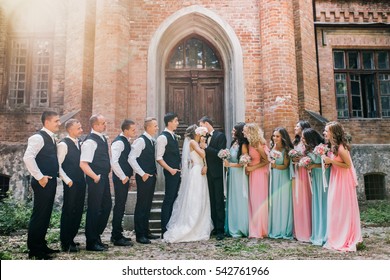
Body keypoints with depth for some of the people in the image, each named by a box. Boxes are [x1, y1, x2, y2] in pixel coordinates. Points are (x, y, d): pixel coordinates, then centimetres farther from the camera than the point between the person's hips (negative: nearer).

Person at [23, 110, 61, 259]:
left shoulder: (50, 138, 15)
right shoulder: (38, 137, -13)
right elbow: (28, 157, -24)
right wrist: (39, 177, -21)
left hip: (51, 181, 9)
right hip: (43, 183, -9)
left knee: (46, 215, 15)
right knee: (38, 215, -1)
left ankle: (41, 245, 26)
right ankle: (34, 250, 9)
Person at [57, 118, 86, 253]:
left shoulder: (80, 143, 12)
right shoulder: (63, 144, -10)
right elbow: (58, 165, -13)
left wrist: (83, 178, 11)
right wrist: (67, 180, -17)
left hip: (81, 182, 7)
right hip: (71, 184, -7)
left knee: (78, 211, 12)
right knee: (68, 211, 1)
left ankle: (71, 239, 26)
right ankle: (65, 243, 14)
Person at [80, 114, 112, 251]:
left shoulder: (102, 138, 12)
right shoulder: (90, 141, -17)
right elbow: (83, 164, -23)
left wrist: (108, 171, 15)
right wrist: (95, 177, -18)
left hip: (104, 178, 9)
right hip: (96, 180, -9)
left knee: (106, 206, 16)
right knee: (94, 209, 1)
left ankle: (96, 237, 30)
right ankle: (91, 242, 16)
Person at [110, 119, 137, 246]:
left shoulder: (126, 141, 13)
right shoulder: (119, 142, -16)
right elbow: (114, 162, -25)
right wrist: (123, 177, -19)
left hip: (125, 178, 9)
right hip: (121, 179, -9)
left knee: (120, 206, 15)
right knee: (119, 206, -3)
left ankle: (117, 234, 26)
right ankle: (117, 238, 6)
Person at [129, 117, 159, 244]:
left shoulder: (152, 141, 14)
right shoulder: (141, 140, -13)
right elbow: (131, 158, -19)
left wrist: (155, 172, 13)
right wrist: (142, 174, -18)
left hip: (151, 177, 9)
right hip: (144, 177, -9)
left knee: (148, 205, 15)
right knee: (141, 205, -1)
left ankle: (146, 231, 26)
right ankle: (139, 235, 8)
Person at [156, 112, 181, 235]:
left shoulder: (174, 136, 15)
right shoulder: (163, 137, -12)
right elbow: (159, 158, -16)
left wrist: (179, 168, 13)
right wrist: (170, 169, -18)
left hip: (177, 171, 8)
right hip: (171, 172, -8)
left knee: (174, 199, 13)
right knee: (168, 200, -3)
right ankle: (164, 229, 7)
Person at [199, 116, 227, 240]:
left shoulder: (220, 136, -6)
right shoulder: (205, 137, 12)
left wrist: (206, 147, -17)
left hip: (217, 174, -6)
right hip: (208, 173, 6)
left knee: (219, 202, -2)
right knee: (212, 202, 11)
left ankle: (220, 230, 4)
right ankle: (214, 227, 19)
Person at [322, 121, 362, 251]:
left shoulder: (341, 148, -20)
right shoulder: (332, 146, 5)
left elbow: (348, 165, -18)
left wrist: (331, 161, -21)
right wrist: (327, 160, -4)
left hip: (343, 180, -8)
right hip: (335, 179, 8)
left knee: (344, 208, 1)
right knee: (335, 208, 13)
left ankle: (346, 239, 14)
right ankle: (338, 238, 25)